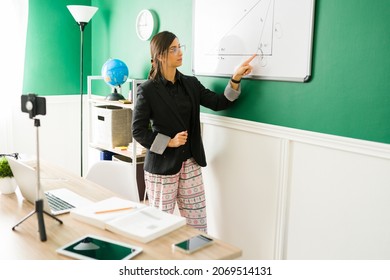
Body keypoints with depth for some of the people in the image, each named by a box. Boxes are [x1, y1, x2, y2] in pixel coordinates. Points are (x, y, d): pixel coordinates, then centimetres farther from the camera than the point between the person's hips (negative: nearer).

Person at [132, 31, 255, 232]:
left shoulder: (191, 83, 7)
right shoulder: (147, 90, -8)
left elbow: (219, 103, 1)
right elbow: (138, 132, -8)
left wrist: (236, 79, -11)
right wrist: (170, 142, -16)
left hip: (190, 163, 5)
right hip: (162, 165, -4)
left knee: (198, 226, 8)